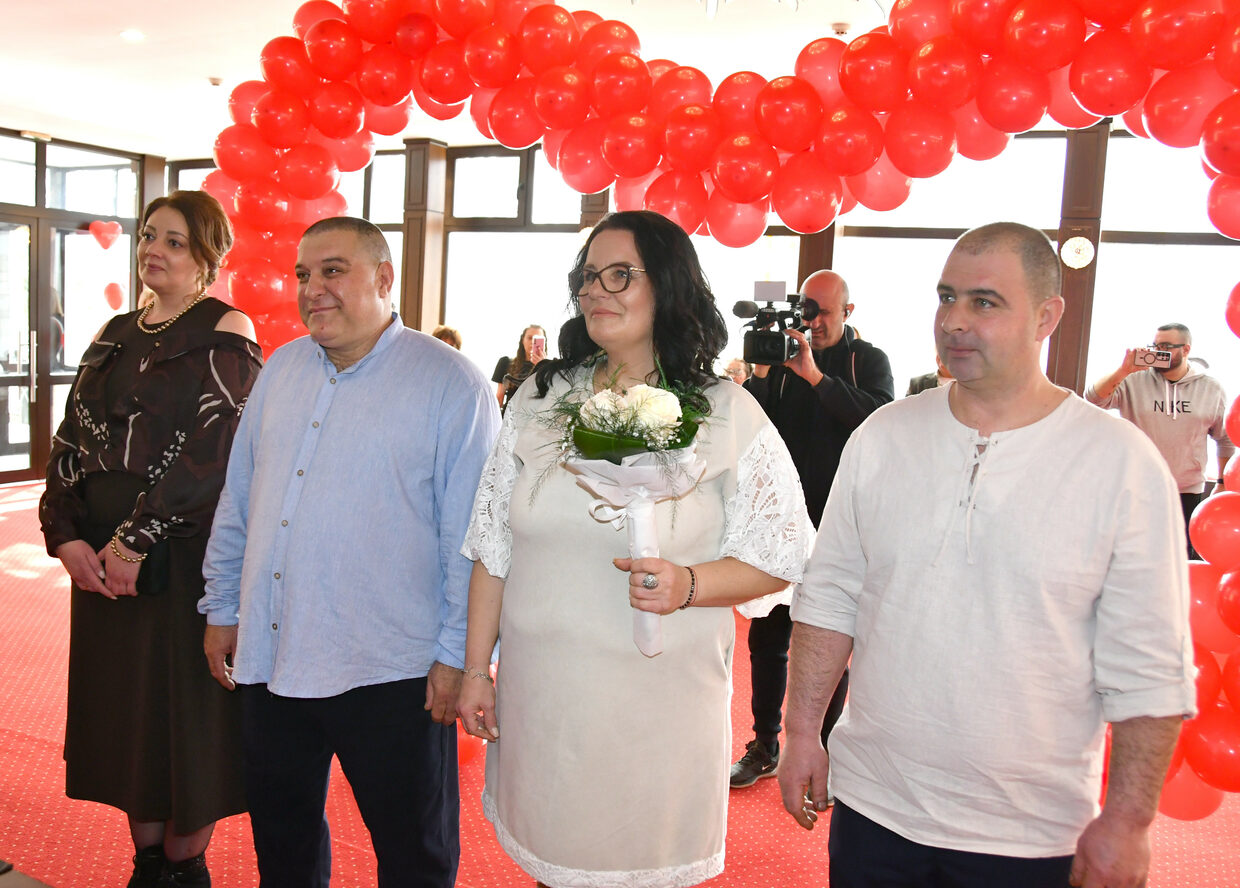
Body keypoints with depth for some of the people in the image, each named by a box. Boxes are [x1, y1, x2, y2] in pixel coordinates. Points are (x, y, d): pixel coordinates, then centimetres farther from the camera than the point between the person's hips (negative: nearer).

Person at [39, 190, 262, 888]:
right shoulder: (116, 335, 13)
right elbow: (73, 440, 9)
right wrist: (66, 537, -5)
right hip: (100, 559, 7)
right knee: (121, 705, 14)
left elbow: (210, 448, -16)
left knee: (183, 706, 4)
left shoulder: (226, 332, -7)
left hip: (185, 556, -6)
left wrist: (136, 542, -17)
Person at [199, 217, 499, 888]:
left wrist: (456, 655, -12)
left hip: (389, 674, -5)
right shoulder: (281, 370, 9)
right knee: (280, 833, 22)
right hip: (270, 659, 6)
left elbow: (469, 536, -11)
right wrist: (222, 607, 15)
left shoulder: (450, 383, -10)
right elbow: (238, 501, 16)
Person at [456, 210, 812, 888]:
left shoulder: (729, 417, -6)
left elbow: (780, 557, -3)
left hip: (658, 702, -3)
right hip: (537, 695, 3)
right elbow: (493, 549, 7)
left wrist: (688, 585, -21)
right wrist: (475, 669, 7)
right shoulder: (537, 402, 4)